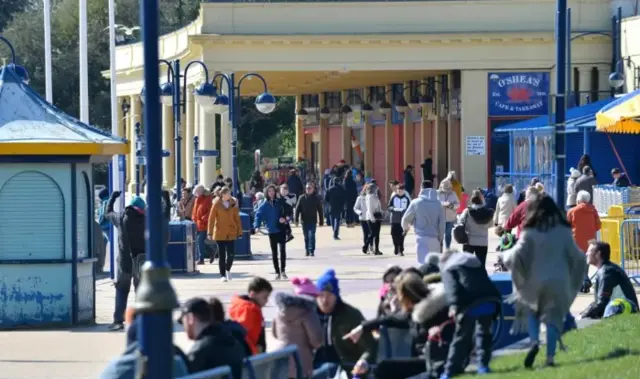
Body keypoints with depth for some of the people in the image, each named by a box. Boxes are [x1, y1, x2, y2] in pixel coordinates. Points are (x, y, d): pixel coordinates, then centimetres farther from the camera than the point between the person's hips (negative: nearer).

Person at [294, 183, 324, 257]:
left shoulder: (316, 198, 1)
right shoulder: (302, 198, 2)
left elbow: (320, 210, 5)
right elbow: (297, 209, 2)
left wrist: (321, 221, 4)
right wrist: (296, 219, -5)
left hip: (313, 221, -2)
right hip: (304, 221, 2)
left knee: (312, 236, -10)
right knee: (306, 236, 9)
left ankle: (312, 251, -8)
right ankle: (307, 250, 22)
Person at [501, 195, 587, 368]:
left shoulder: (530, 233, -8)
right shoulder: (564, 231, 1)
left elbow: (516, 256, -14)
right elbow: (577, 257, 6)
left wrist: (505, 256, 7)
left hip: (535, 281, -2)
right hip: (559, 281, 2)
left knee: (530, 310, 18)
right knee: (553, 317, 7)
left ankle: (534, 341, -8)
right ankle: (550, 356, -1)